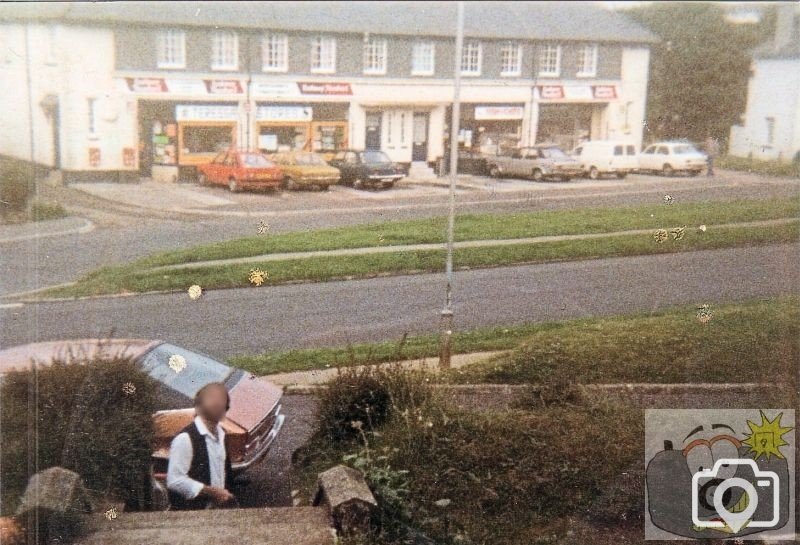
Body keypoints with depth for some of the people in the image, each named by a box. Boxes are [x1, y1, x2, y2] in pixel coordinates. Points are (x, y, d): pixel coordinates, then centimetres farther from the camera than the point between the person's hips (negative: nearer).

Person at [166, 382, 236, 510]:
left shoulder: (221, 435, 11)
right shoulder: (185, 438, -15)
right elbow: (174, 481, -19)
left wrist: (226, 495, 8)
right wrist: (212, 492, -17)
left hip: (219, 507, 7)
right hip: (190, 511, -7)